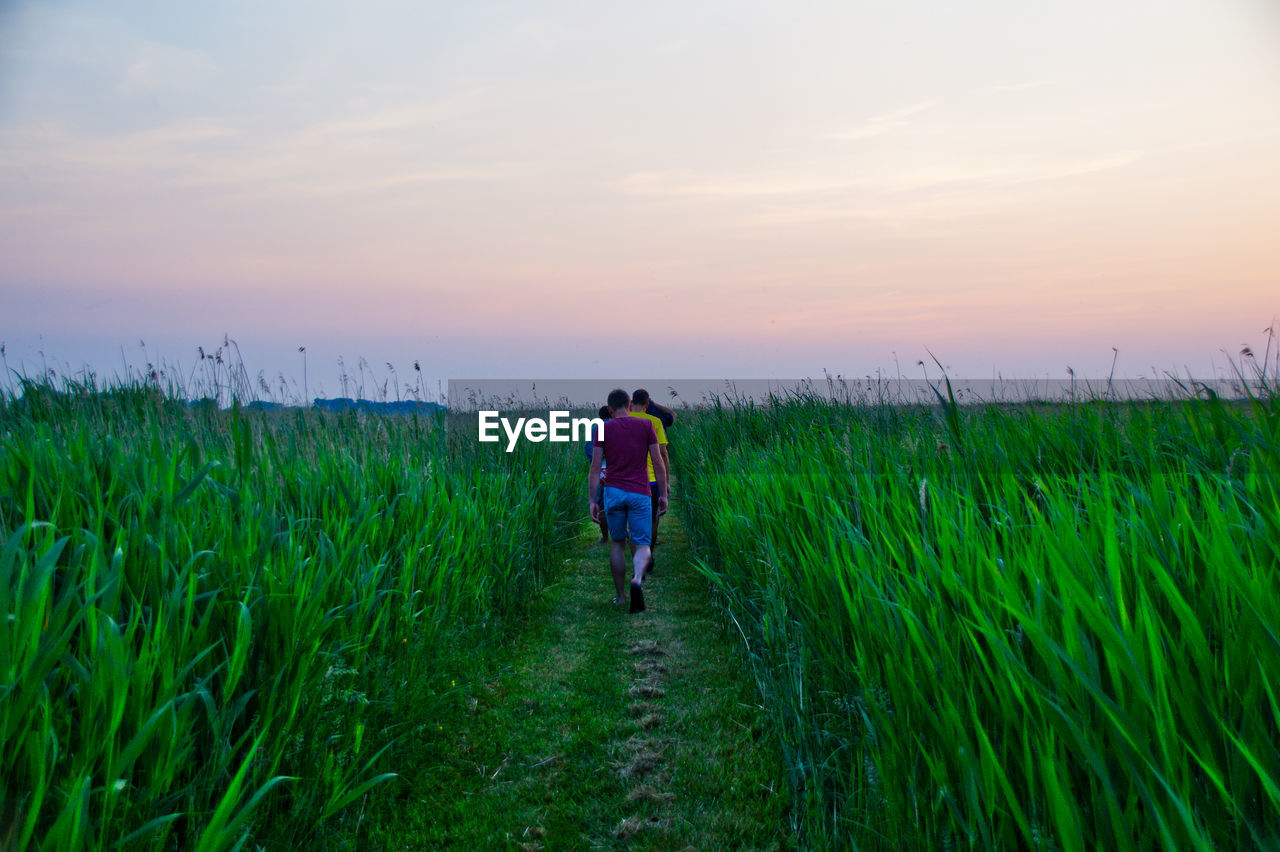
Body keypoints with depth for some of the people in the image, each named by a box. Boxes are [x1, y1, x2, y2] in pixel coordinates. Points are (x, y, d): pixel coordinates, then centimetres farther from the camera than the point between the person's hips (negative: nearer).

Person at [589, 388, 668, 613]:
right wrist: (663, 494, 7)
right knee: (643, 545, 2)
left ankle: (620, 596, 19)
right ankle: (637, 579, -28)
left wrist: (593, 501, 3)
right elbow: (658, 463, 1)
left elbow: (595, 468, 0)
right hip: (640, 493, -1)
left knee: (617, 544, 15)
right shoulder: (646, 425, 3)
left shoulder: (604, 428, 4)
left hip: (613, 492, 1)